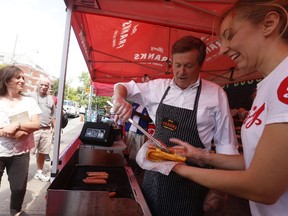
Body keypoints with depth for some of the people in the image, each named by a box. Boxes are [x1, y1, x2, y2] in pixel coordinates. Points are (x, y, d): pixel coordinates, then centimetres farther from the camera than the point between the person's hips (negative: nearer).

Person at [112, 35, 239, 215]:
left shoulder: (216, 94, -11)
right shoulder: (159, 87, -2)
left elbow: (225, 145, -6)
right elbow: (122, 87, 5)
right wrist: (119, 98, -19)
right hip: (155, 172, 4)